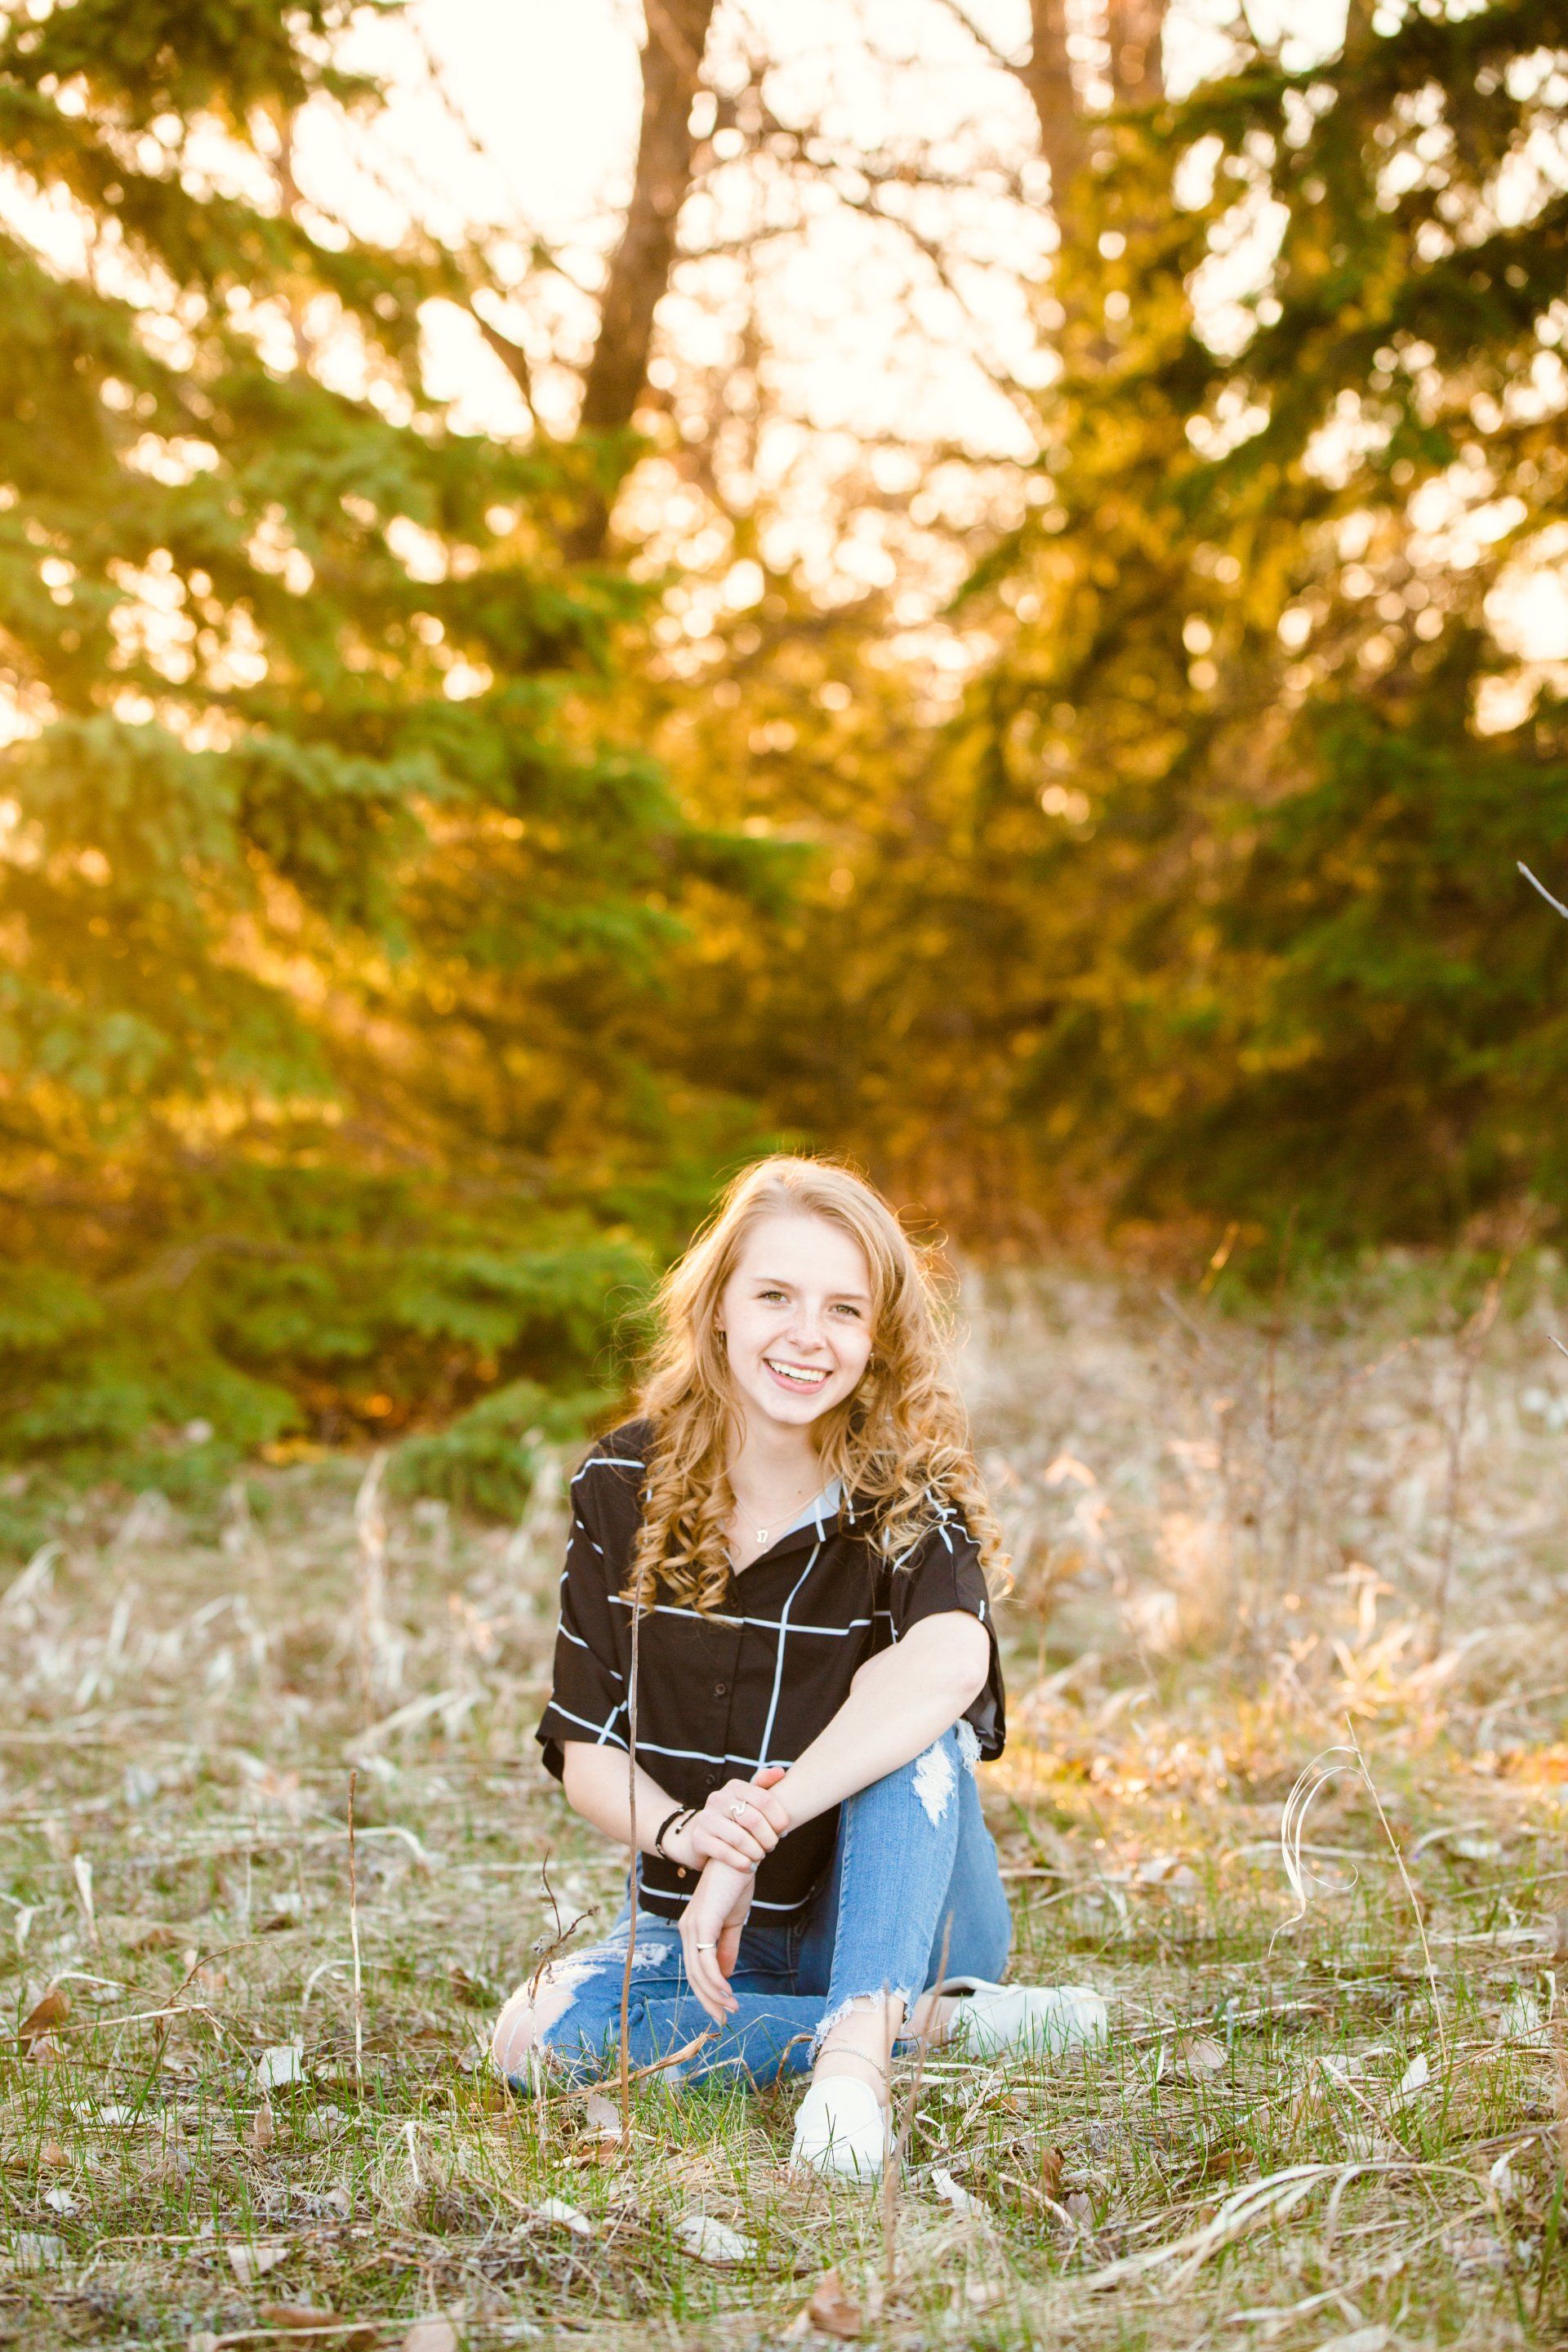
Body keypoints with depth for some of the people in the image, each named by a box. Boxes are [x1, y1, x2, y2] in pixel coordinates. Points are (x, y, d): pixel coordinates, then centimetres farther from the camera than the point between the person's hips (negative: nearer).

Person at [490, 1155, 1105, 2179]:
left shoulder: (907, 1502, -13)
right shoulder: (623, 1487, -4)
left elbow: (950, 1661, -36)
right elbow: (585, 1746, -6)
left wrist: (754, 1832, -42)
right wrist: (682, 1832, -29)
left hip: (894, 1916, -3)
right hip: (698, 1924, 3)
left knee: (913, 1730, -30)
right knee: (535, 2038, -27)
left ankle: (858, 2055, -40)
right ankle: (935, 2024, -18)